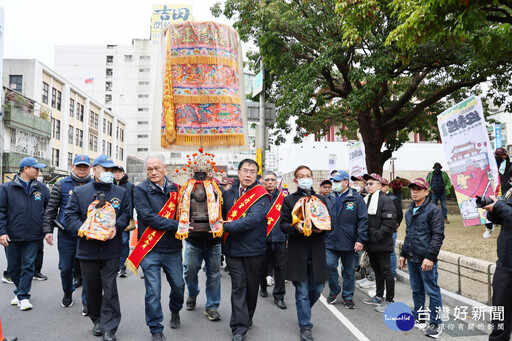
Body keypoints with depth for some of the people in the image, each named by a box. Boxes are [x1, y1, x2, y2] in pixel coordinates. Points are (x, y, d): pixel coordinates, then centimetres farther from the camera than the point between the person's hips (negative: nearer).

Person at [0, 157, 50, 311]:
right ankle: (21, 291, 32)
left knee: (28, 266, 2)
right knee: (13, 268, 11)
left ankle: (23, 296, 12)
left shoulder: (42, 189, 6)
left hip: (33, 236, 0)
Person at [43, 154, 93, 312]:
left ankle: (87, 301, 15)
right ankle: (68, 293, 38)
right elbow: (51, 209, 4)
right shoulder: (61, 185, 3)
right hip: (66, 235, 1)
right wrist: (48, 230, -2)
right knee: (66, 268, 12)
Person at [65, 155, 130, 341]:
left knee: (109, 288, -2)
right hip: (87, 247, 1)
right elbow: (70, 215, 1)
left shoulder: (121, 192, 6)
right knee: (92, 287, 13)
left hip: (111, 248, -1)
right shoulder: (80, 192, 4)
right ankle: (97, 320, 33)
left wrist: (116, 227, -14)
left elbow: (126, 213, 4)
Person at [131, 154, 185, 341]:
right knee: (153, 292, 2)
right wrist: (176, 225, -20)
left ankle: (175, 311, 46)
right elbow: (148, 217, -17)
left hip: (173, 248, 3)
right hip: (150, 250, -3)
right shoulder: (140, 190, -7)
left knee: (178, 285, 15)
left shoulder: (175, 189, 3)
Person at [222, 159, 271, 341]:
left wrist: (227, 227, -22)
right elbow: (223, 214, 20)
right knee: (238, 286, 0)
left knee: (252, 286, 13)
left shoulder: (261, 195, -11)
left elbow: (253, 220, -23)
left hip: (254, 250, -2)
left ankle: (246, 319, 34)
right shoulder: (229, 193, 5)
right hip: (233, 249, 2)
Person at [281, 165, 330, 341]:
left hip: (317, 252, 3)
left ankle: (304, 312, 36)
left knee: (317, 288, 8)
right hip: (297, 252, -3)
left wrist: (322, 228, -10)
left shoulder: (321, 200, 13)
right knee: (302, 291, 1)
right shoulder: (289, 200, 5)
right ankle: (305, 325, 14)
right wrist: (295, 227, -19)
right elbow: (283, 224, 1)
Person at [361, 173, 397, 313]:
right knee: (377, 270, 18)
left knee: (386, 270, 1)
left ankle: (389, 300, 11)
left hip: (382, 244, -8)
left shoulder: (385, 200, -13)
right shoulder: (366, 200, 13)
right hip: (371, 244, 8)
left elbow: (390, 223, -20)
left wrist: (377, 236, -19)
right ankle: (379, 296, 31)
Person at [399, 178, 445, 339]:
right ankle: (418, 319, 28)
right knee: (416, 290, 16)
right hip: (412, 259, 8)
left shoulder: (433, 210, -9)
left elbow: (438, 235, -14)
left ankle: (436, 324, 10)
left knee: (432, 291, -1)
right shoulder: (409, 212, 16)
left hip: (426, 260, -7)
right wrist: (403, 254, 20)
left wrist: (430, 257, -20)